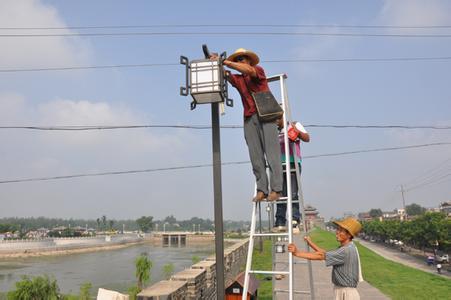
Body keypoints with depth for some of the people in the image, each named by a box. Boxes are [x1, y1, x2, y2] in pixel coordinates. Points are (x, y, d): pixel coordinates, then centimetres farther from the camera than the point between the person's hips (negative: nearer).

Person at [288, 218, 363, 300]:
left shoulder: (347, 250, -24)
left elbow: (321, 256, -27)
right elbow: (326, 253, 14)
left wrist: (297, 253, -28)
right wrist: (310, 243, 13)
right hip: (341, 291, 9)